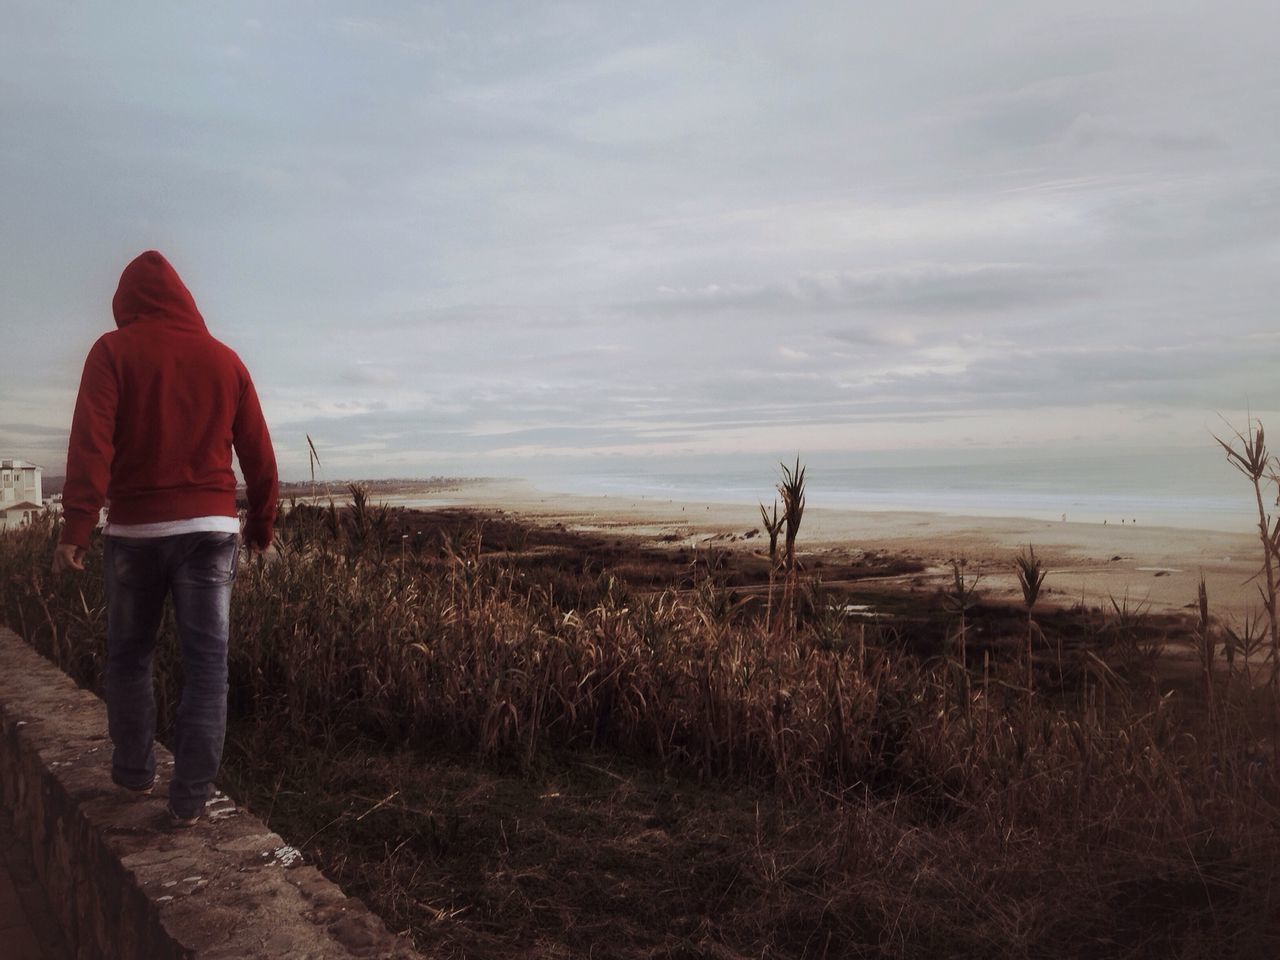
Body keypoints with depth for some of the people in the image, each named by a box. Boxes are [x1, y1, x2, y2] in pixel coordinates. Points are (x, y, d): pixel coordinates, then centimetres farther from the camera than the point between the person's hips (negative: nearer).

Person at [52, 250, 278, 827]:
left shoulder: (114, 351, 1)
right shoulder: (224, 359, 8)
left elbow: (92, 440, -12)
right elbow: (258, 453, 8)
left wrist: (76, 528, -16)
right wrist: (262, 523, 17)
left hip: (135, 530, -1)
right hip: (211, 528, 1)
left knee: (129, 657, 17)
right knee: (206, 664, 2)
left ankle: (134, 773, 29)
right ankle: (191, 798, 3)